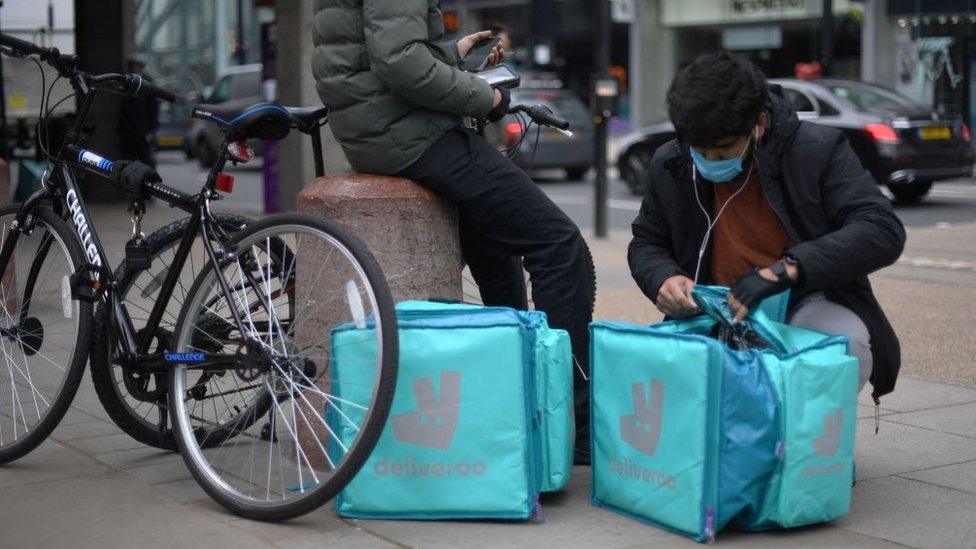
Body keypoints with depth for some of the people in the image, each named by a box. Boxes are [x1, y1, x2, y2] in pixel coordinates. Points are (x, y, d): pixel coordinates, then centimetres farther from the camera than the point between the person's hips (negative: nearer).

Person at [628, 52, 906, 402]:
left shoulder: (818, 150, -10)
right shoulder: (670, 165, 3)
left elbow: (883, 231, -19)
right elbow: (645, 244, 18)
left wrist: (784, 269, -32)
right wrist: (663, 278, -10)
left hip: (810, 306, -2)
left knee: (844, 349, -37)